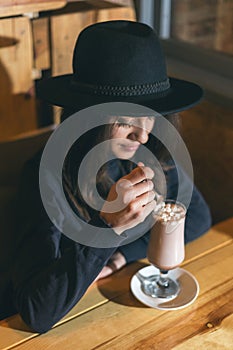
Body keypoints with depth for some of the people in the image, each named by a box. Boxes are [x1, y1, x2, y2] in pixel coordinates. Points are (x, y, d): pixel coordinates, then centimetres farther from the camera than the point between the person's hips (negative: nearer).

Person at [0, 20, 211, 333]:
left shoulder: (151, 154, -10)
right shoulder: (48, 176, -25)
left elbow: (198, 216, 4)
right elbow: (37, 313, -30)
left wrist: (125, 253, -9)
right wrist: (109, 224, -37)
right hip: (61, 323, -3)